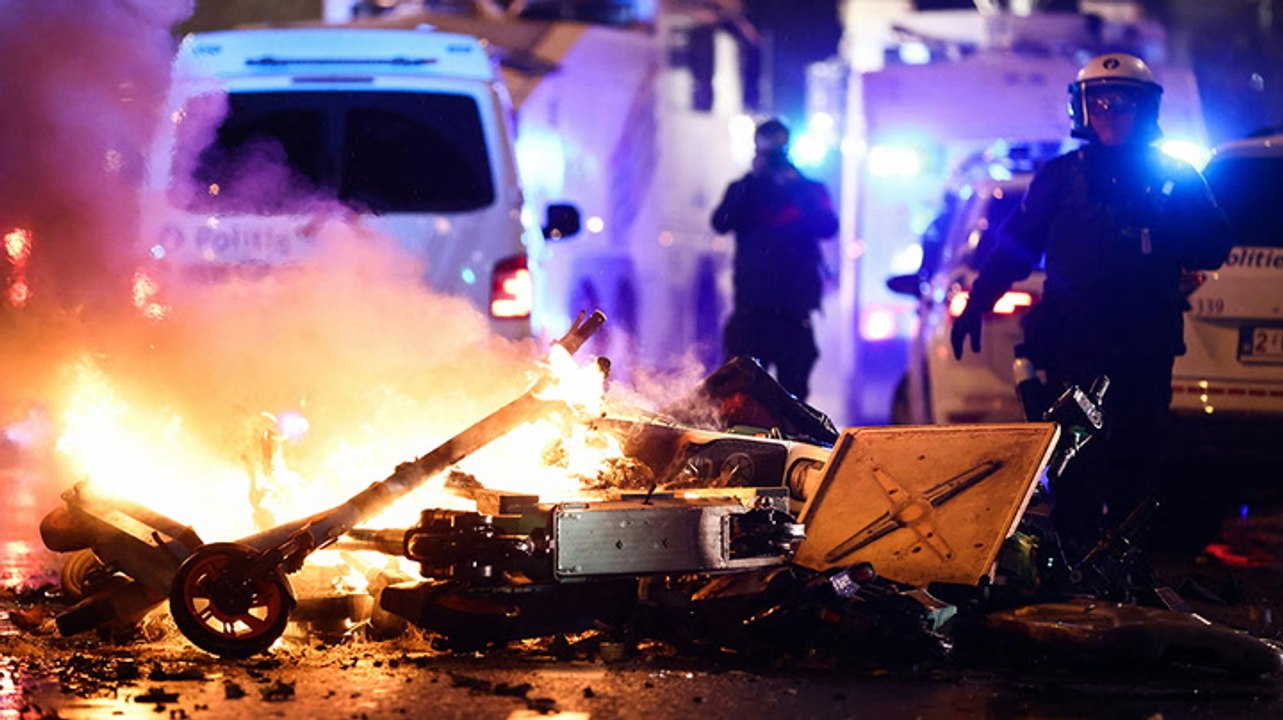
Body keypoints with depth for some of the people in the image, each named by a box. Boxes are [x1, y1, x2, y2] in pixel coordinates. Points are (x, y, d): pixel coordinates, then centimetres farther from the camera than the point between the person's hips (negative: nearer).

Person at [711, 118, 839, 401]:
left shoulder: (810, 190, 11)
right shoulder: (743, 190, 13)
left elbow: (828, 227, -6)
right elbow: (721, 223, -5)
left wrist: (796, 187, -10)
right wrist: (753, 178, -8)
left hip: (794, 311, 0)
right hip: (751, 306, 0)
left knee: (793, 389, 0)